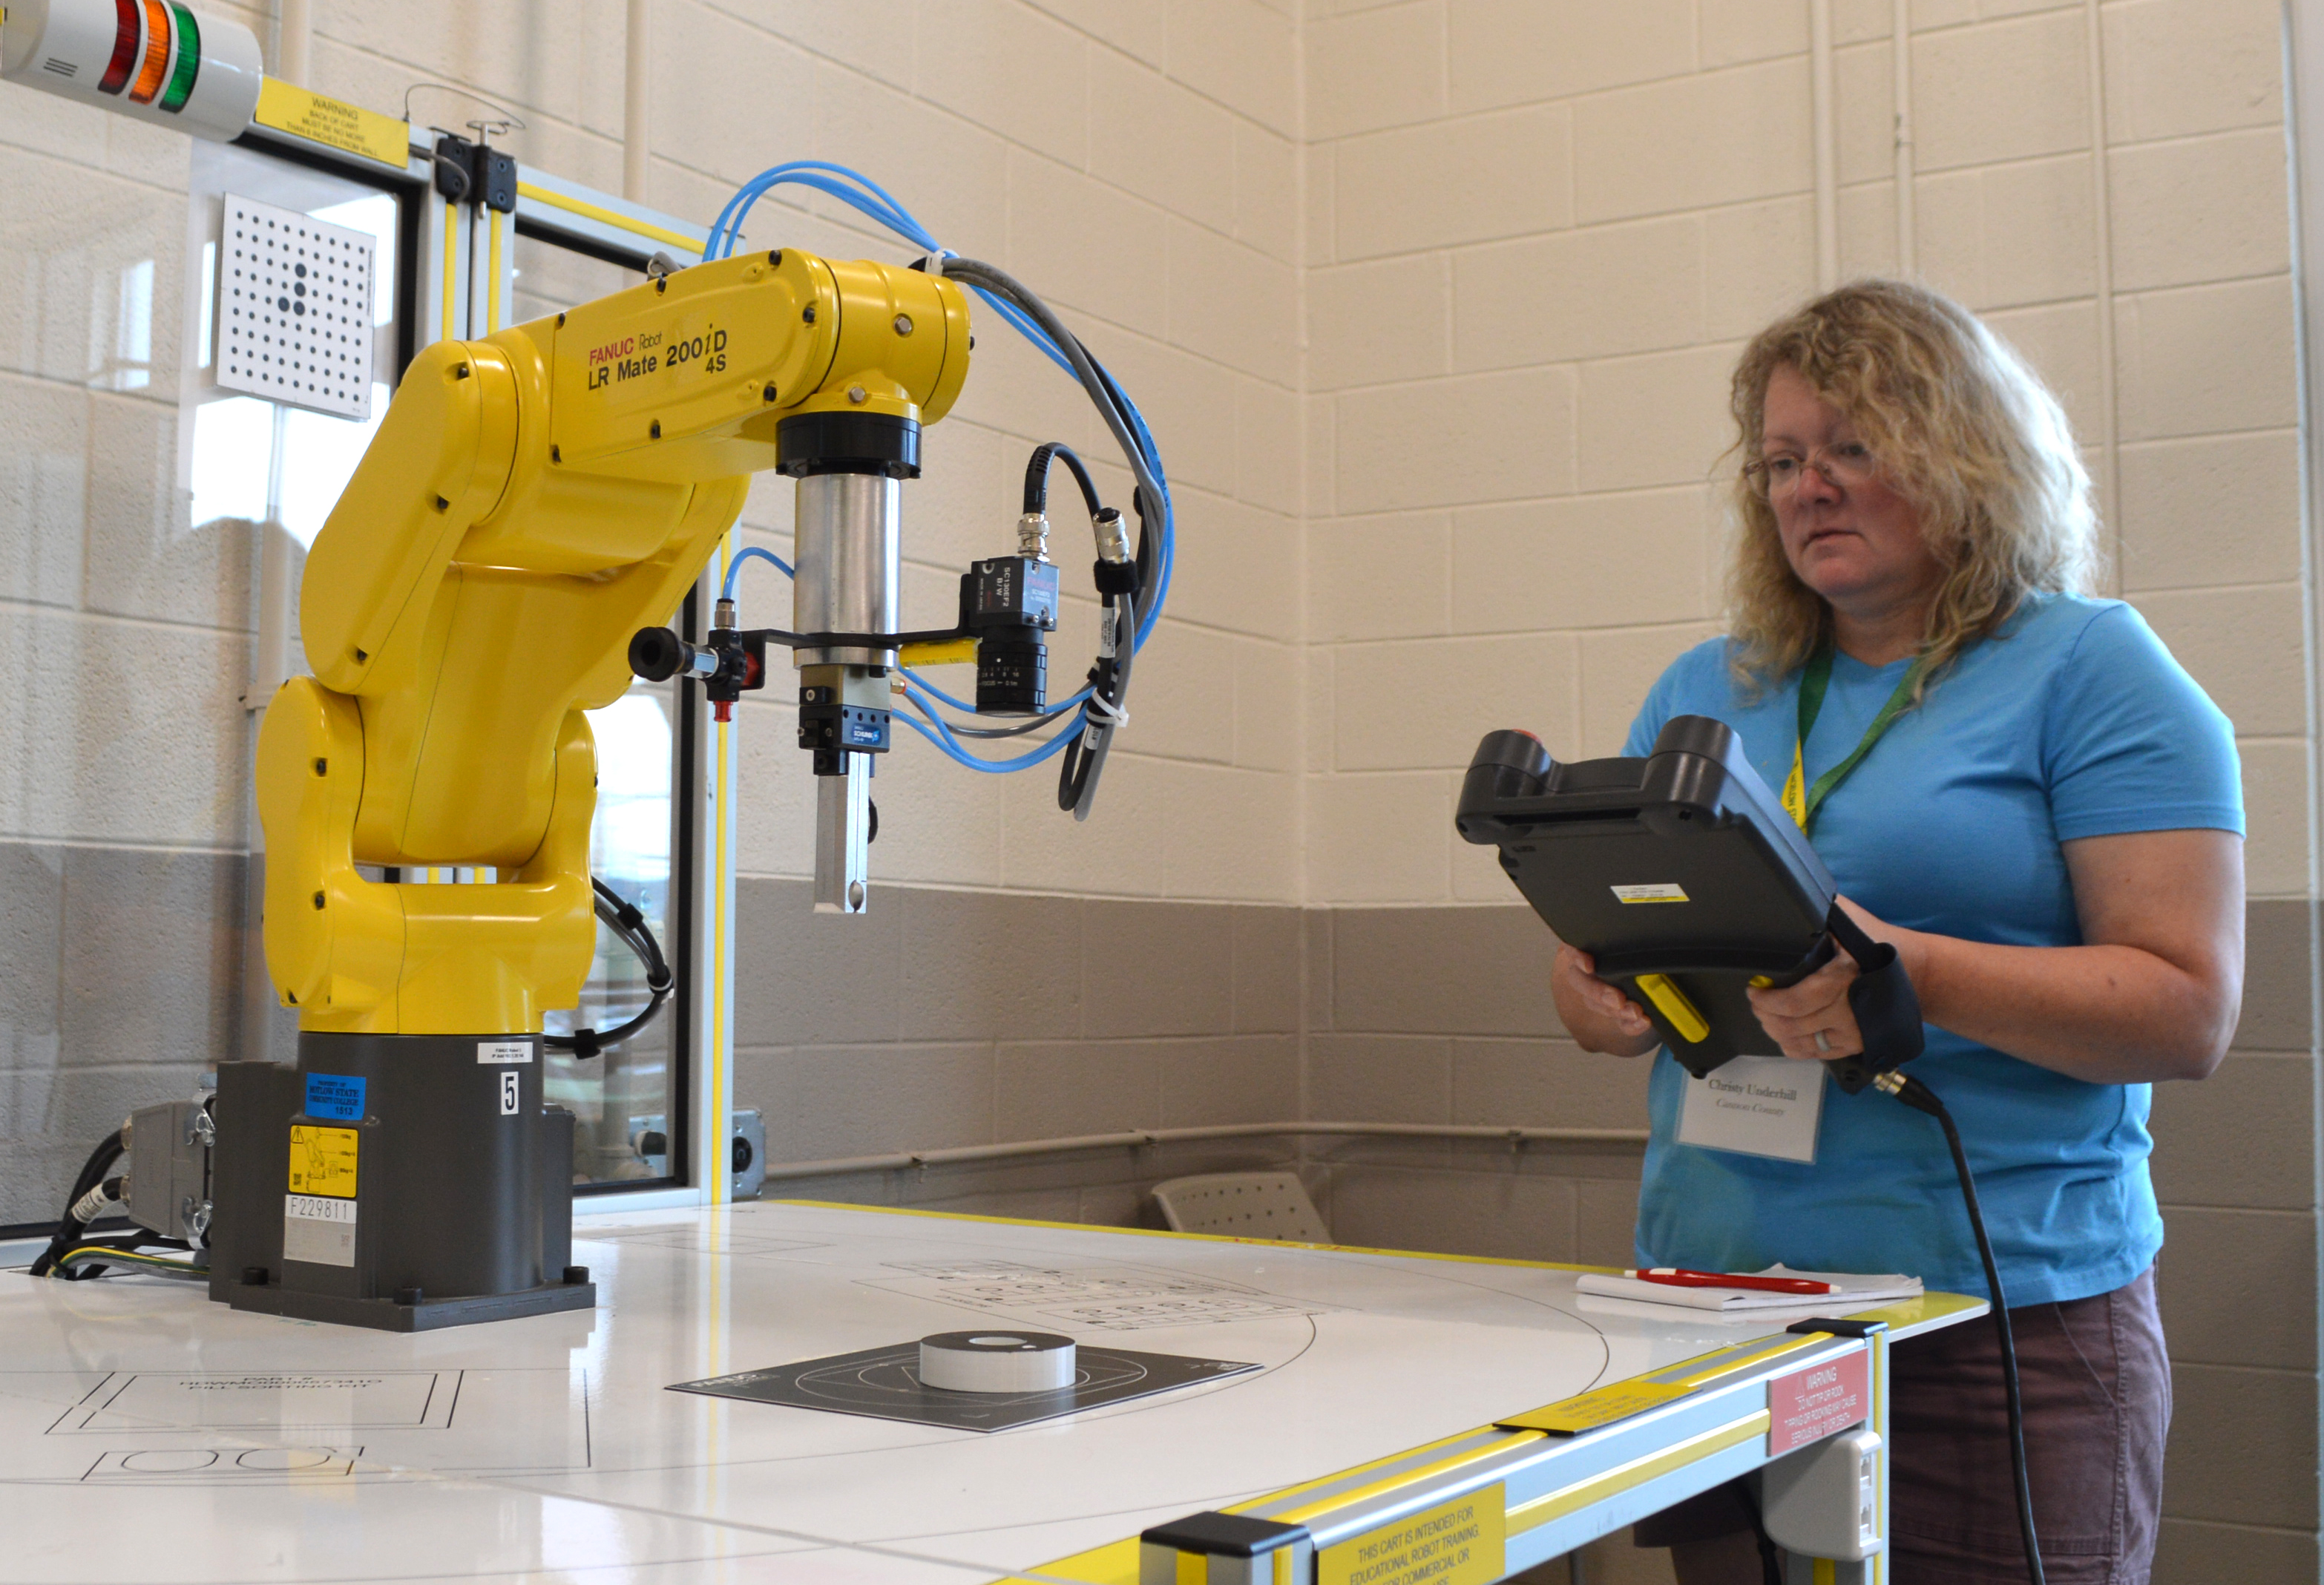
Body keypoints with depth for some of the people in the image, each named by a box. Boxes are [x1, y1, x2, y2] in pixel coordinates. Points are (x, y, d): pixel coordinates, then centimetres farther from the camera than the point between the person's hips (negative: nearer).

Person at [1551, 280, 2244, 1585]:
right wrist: (1605, 996, -10)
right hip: (1711, 1302, 4)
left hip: (2002, 1317, -4)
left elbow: (2189, 1012, -10)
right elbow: (1604, 962, 14)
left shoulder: (2088, 669, -2)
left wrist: (1914, 972, -24)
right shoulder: (1705, 692, 13)